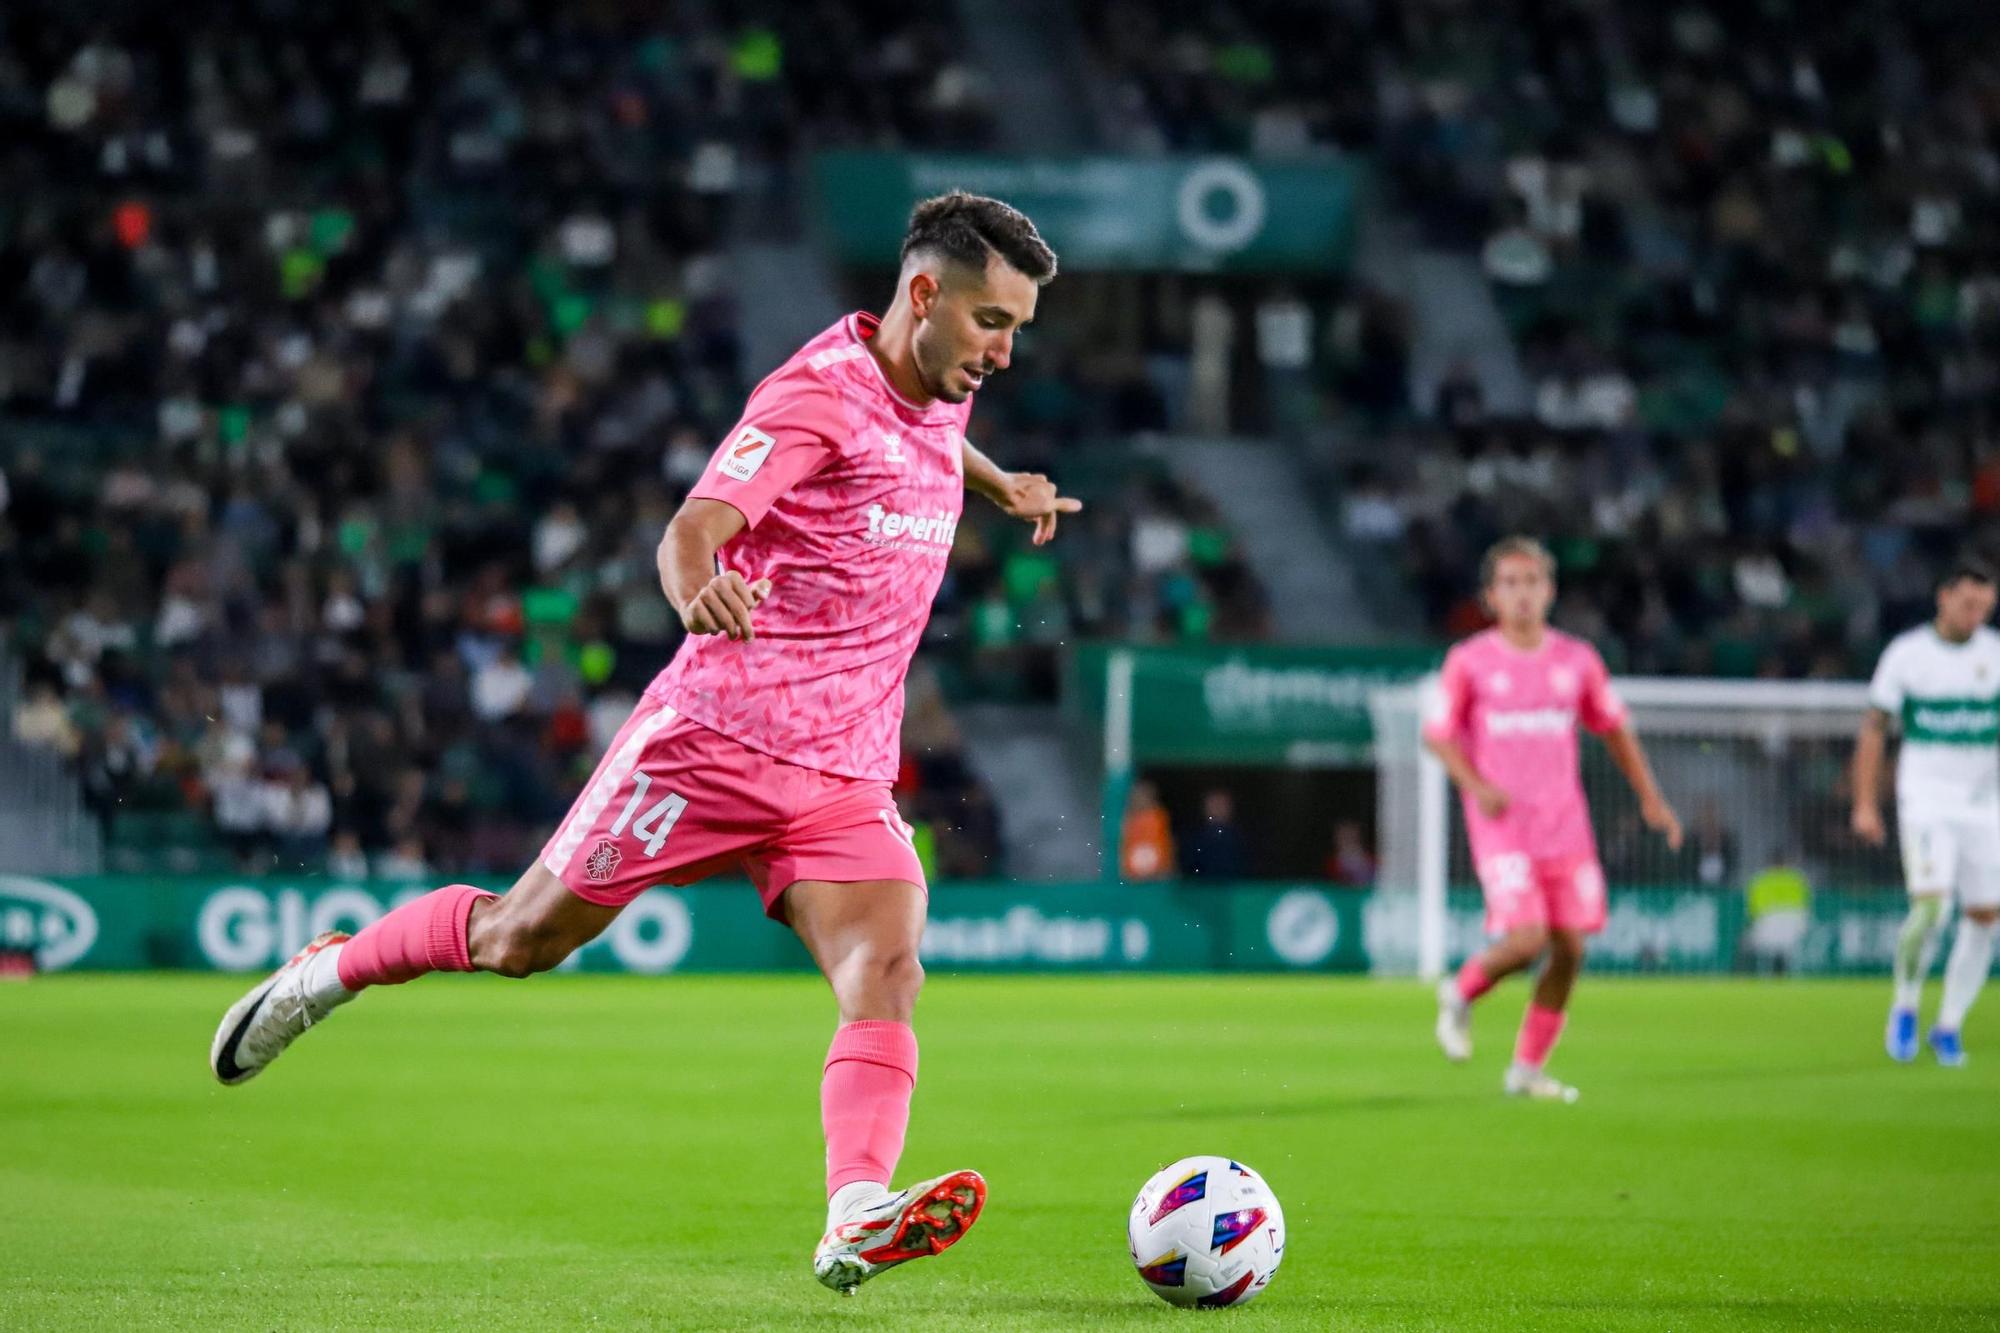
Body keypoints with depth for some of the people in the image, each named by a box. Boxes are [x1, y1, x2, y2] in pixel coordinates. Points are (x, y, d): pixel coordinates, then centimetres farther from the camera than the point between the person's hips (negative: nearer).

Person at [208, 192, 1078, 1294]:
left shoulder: (937, 395, 10)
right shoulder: (816, 393, -15)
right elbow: (691, 531, -28)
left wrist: (1000, 484, 37)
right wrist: (700, 593, -48)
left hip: (846, 780, 6)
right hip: (714, 736, -6)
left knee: (886, 973, -20)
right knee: (524, 936, 5)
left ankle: (856, 1220, -36)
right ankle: (329, 971, 32)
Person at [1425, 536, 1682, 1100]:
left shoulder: (1577, 660, 7)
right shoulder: (1470, 662, -2)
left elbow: (1614, 729, 17)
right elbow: (1438, 735, 1)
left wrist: (1651, 798, 11)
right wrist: (1478, 787, -15)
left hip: (1565, 827, 4)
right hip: (1503, 827, -4)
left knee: (1570, 948, 0)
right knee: (1525, 940, -19)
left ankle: (1528, 1068, 14)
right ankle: (1461, 993, 12)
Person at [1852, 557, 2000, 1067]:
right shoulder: (1906, 652, -1)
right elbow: (1873, 728, 3)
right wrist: (1865, 804, -2)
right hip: (1925, 800, -3)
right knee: (1930, 905, -19)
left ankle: (1949, 1026, 13)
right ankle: (1904, 1007, 3)